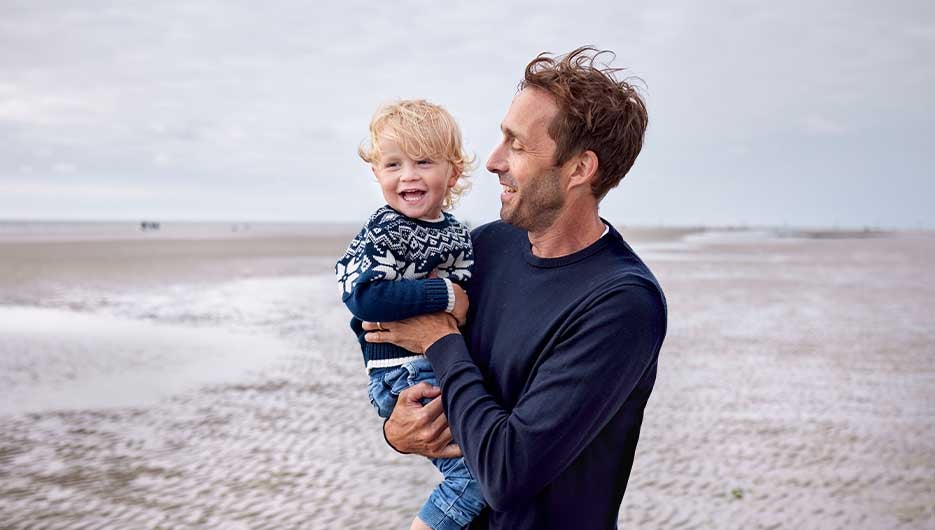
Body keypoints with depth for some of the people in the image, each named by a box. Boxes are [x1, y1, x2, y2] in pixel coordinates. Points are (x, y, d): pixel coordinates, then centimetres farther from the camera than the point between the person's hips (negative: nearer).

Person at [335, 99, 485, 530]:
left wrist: (460, 298, -9)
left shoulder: (457, 234, 10)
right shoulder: (383, 232, -11)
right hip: (402, 372, -8)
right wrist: (441, 295, -19)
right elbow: (363, 295, -23)